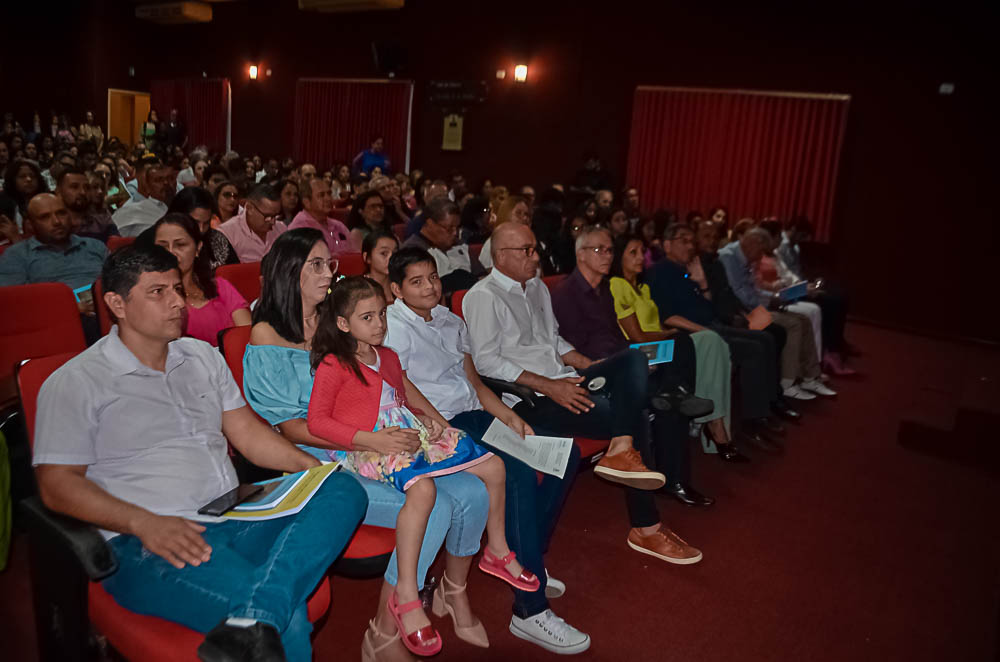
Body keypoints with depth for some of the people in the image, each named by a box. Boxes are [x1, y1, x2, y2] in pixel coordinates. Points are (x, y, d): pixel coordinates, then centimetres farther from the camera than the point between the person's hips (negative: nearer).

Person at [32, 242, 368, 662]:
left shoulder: (203, 357, 19)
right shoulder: (75, 383, 1)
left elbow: (246, 431, 17)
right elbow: (57, 484, -4)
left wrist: (314, 468, 0)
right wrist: (146, 523, -21)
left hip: (232, 521, 8)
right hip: (147, 547, -7)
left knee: (345, 490, -25)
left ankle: (251, 622, -36)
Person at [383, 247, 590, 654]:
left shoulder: (451, 322, 19)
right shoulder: (391, 327, -5)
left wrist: (509, 417, 3)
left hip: (474, 416, 9)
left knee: (564, 451, -2)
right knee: (518, 471, -31)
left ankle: (529, 559, 8)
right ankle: (530, 611, -24)